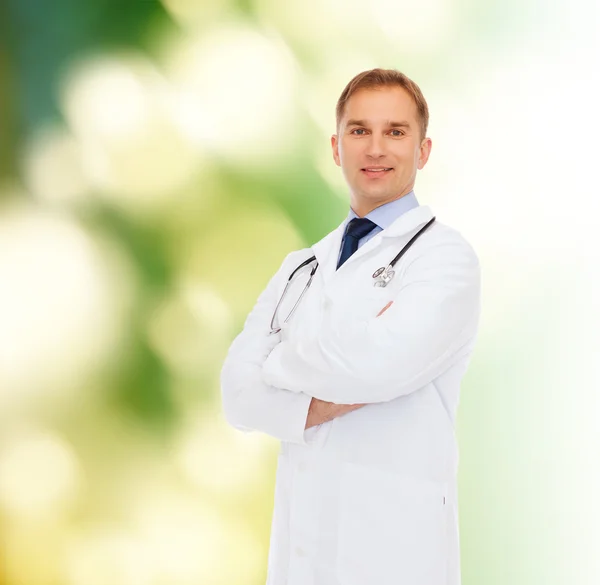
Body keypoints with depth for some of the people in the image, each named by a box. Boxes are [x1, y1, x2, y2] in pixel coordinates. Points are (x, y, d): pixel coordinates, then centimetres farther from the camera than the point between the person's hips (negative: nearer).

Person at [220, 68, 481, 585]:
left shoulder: (445, 257, -8)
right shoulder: (302, 268, 11)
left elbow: (377, 362, -25)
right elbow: (239, 395, 1)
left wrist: (279, 361, -7)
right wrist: (327, 402, -17)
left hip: (392, 543, -5)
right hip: (297, 542, 5)